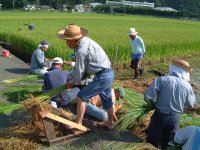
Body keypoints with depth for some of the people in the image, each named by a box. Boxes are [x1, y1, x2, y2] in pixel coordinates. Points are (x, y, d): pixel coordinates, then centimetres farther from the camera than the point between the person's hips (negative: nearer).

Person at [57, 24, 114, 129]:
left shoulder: (81, 50, -22)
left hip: (102, 77, -10)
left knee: (81, 97, -1)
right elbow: (78, 65, 14)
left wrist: (72, 82, 6)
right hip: (108, 74, 10)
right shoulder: (85, 40, 5)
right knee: (106, 99, 24)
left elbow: (79, 72, -12)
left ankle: (78, 124, 10)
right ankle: (109, 122, 41)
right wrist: (71, 76, 11)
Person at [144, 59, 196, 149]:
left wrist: (154, 104, 2)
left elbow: (147, 96, -18)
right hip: (175, 118, 2)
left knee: (152, 142, 17)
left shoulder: (162, 79, -14)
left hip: (159, 116, -2)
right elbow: (191, 104, 7)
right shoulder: (187, 86, -7)